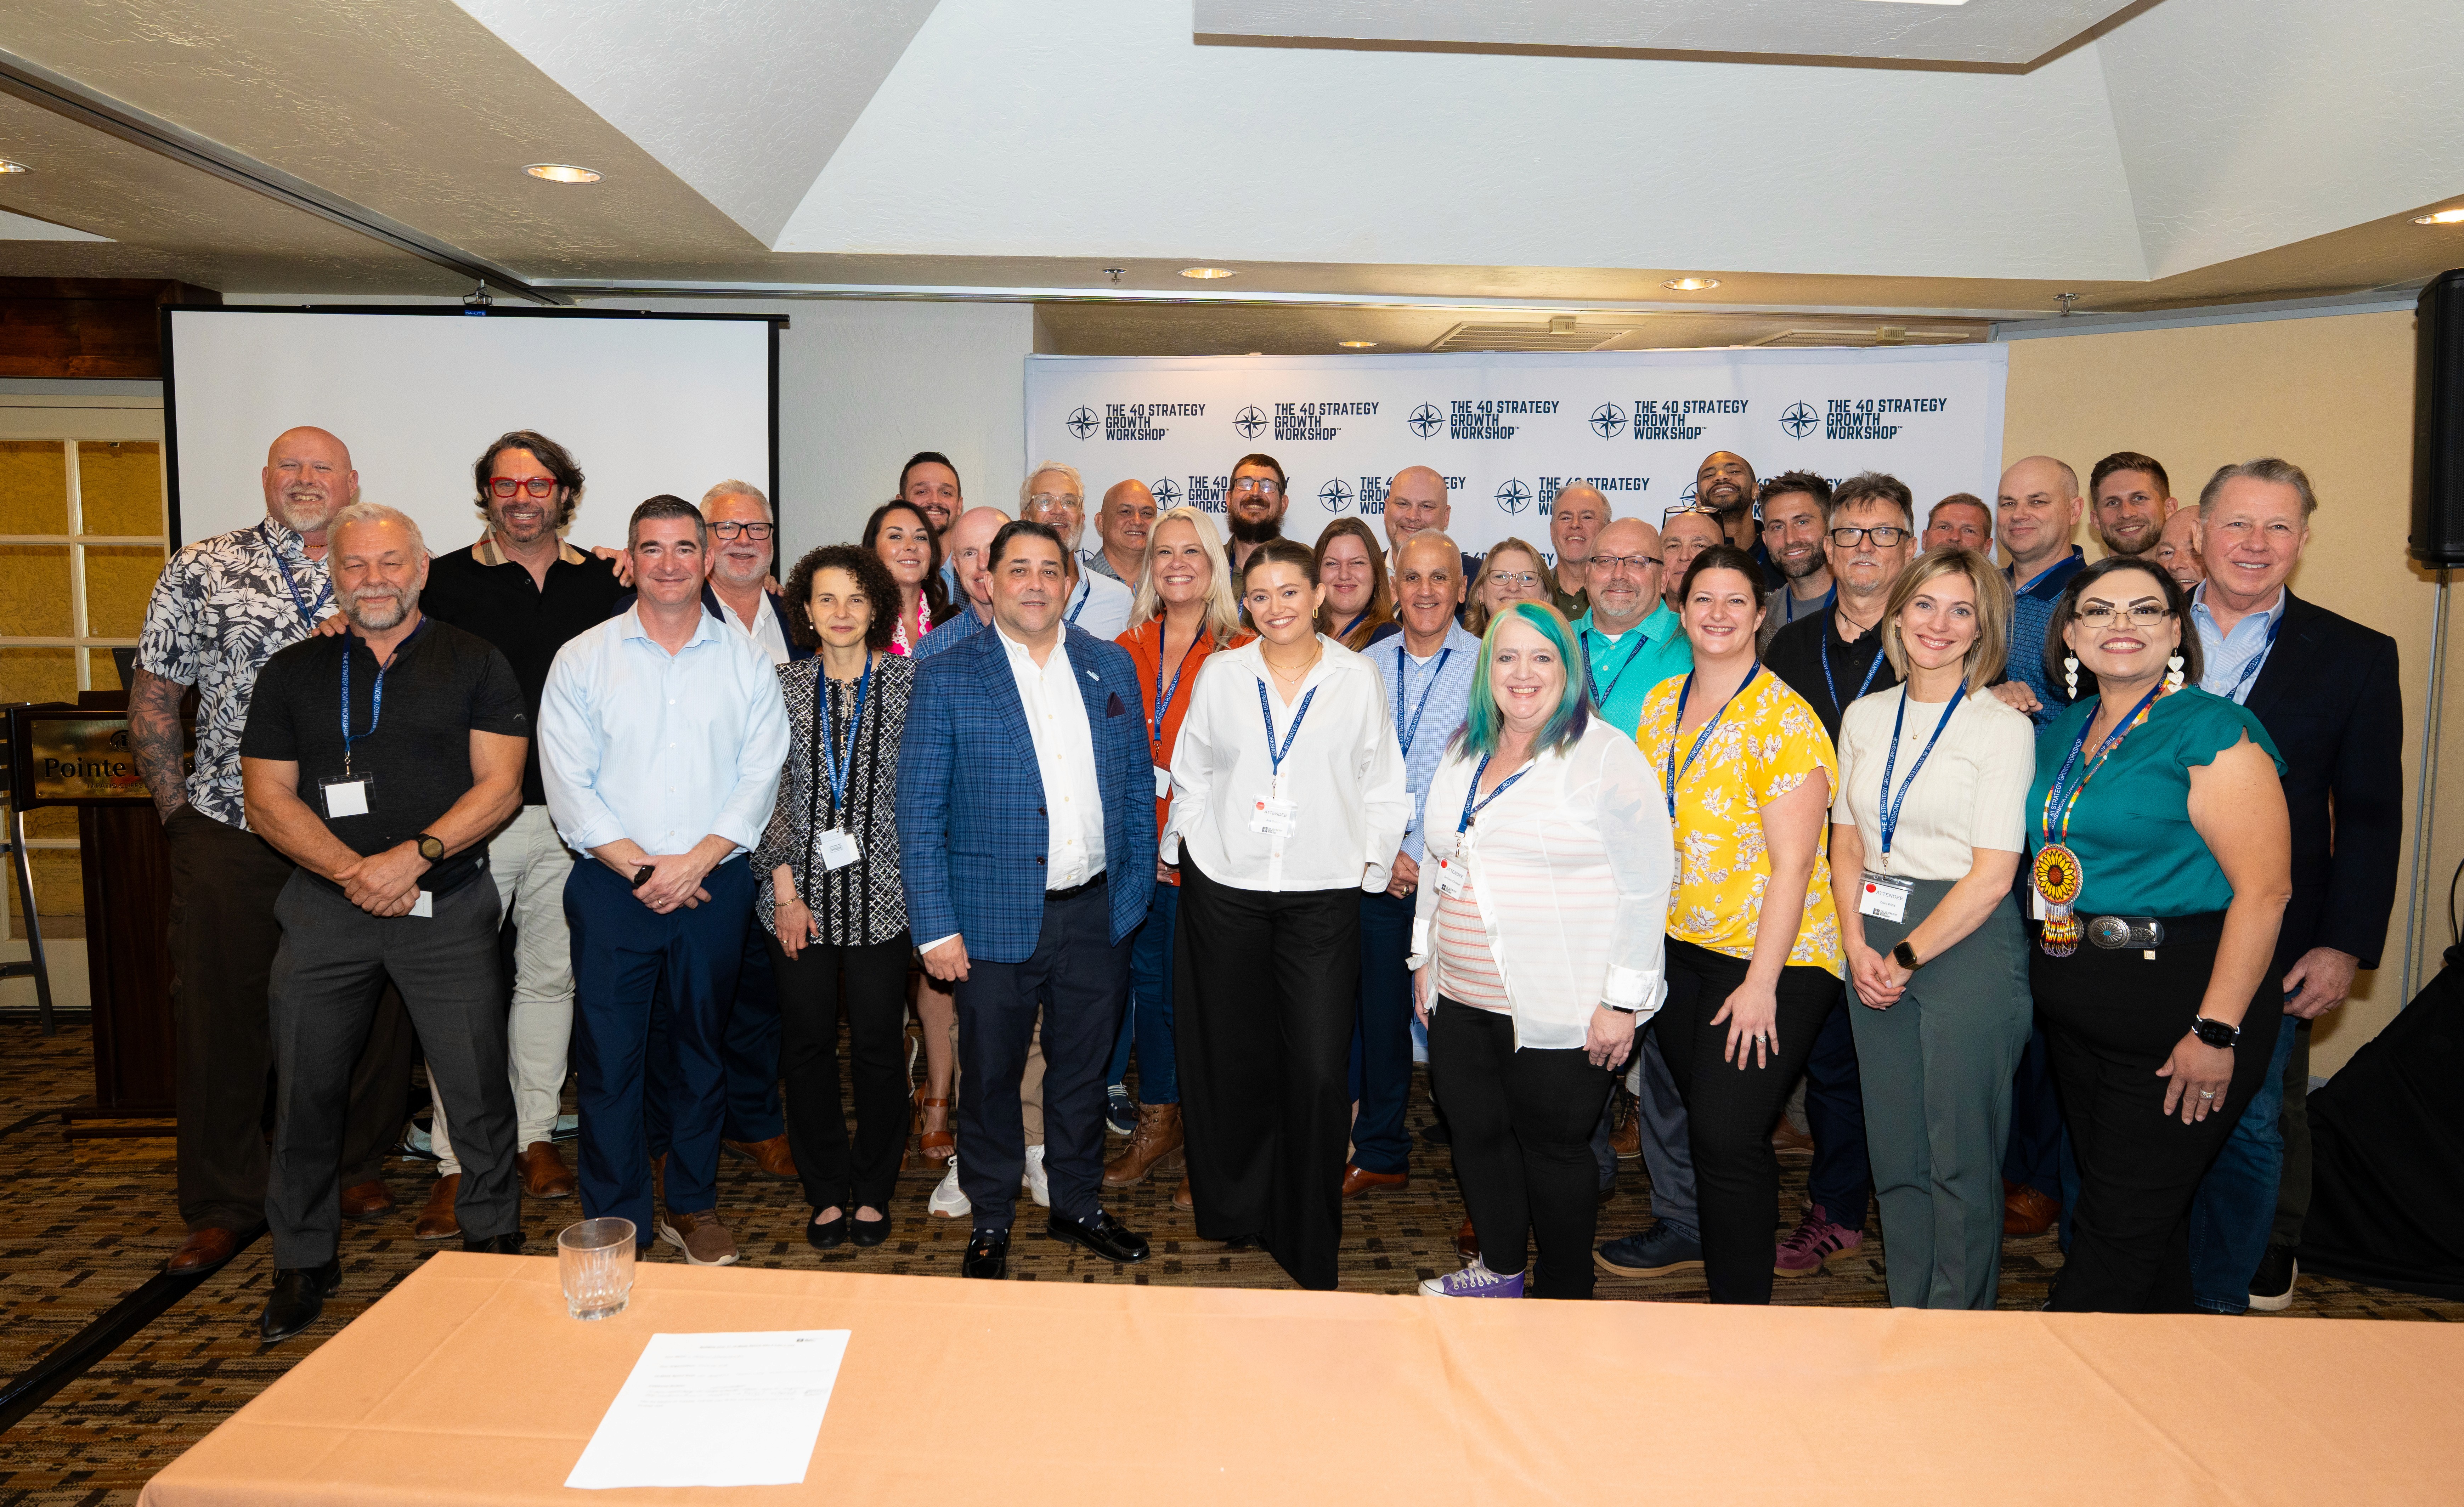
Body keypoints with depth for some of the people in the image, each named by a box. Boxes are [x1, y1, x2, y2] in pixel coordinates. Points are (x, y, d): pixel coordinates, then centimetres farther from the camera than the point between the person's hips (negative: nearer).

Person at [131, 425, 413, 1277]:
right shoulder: (201, 571, 6)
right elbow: (154, 695, 9)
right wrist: (175, 805, 2)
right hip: (229, 832, 0)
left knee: (369, 1009, 7)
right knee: (222, 1015, 5)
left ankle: (357, 1166, 26)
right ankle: (223, 1206, 17)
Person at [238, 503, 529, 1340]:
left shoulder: (474, 665, 4)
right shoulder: (293, 673, 10)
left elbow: (499, 786, -3)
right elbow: (268, 798, 4)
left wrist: (414, 855, -15)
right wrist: (351, 872, -10)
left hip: (448, 906, -2)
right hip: (325, 907, 2)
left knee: (478, 1088, 0)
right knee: (306, 1088, 8)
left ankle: (493, 1238, 20)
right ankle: (304, 1263, 24)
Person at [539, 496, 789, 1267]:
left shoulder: (746, 661, 5)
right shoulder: (582, 660, 2)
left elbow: (761, 775, -2)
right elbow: (568, 784, -3)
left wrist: (695, 860, -13)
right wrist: (640, 867, -12)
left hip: (716, 886, 1)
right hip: (612, 887, -1)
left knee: (702, 1050, 11)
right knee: (609, 1058, 0)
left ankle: (693, 1204, 27)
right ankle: (616, 1225, 14)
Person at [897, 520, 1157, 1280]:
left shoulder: (1112, 667, 6)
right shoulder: (945, 677, -5)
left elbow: (1138, 790, 10)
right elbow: (919, 814, -6)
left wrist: (1134, 894, 4)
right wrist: (936, 928, -10)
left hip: (1096, 913, 3)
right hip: (997, 918, -3)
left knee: (1082, 1070, 17)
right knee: (991, 1076, 11)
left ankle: (1077, 1205, 36)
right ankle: (990, 1224, 30)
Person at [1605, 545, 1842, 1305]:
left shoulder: (1783, 718, -13)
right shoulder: (1661, 703, 8)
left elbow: (1793, 862, -16)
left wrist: (1761, 984, -18)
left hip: (1772, 960, -6)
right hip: (1682, 948, 6)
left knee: (1727, 1134, -7)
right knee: (1703, 1121, 15)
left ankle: (1742, 1305, 9)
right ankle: (1710, 1242, 35)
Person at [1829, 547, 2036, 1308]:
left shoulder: (2004, 727, -6)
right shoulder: (1865, 718, 9)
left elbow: (1993, 875, -11)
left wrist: (1907, 958, -11)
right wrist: (1857, 946, -2)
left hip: (1969, 945, -5)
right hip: (1876, 945, 5)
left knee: (1962, 1158, 3)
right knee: (1894, 1153, 12)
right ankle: (1906, 1315, 27)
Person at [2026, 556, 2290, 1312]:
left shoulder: (2212, 729, -11)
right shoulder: (2060, 732, 11)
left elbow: (2263, 889, -18)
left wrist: (2216, 1031, -20)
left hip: (2176, 1004, -7)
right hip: (2075, 1008, 7)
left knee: (2120, 1228, 0)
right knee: (2150, 1219, 19)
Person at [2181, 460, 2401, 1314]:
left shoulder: (2355, 658, 2)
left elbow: (2371, 817, 1)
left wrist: (2345, 946, -6)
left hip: (2269, 944, -1)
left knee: (2250, 1125, 5)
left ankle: (2218, 1302, 20)